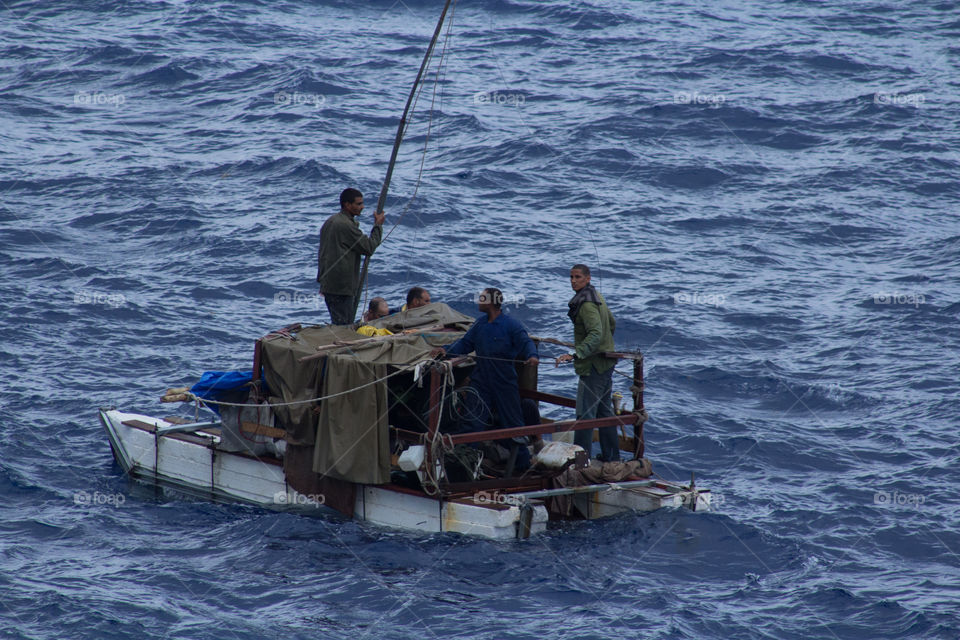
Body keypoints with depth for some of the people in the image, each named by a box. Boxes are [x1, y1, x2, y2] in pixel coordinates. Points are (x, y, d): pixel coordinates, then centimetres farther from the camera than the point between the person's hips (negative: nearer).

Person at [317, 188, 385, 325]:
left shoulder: (330, 222, 15)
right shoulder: (346, 225, -16)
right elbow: (368, 248, -12)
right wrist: (378, 226, 0)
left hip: (327, 284, 10)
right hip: (341, 287, -10)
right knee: (344, 327, -8)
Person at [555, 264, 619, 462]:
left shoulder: (587, 305, -20)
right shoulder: (597, 297, 12)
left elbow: (595, 334, -32)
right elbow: (612, 324, 24)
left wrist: (576, 354, -40)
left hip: (593, 365, -10)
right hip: (606, 362, 10)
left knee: (585, 413, -9)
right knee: (604, 410, 17)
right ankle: (611, 457, 23)